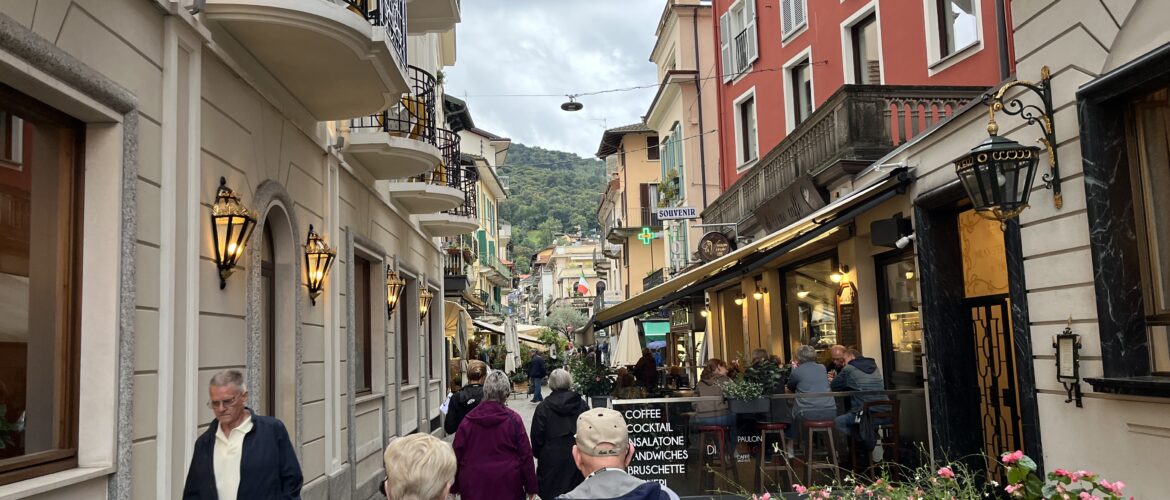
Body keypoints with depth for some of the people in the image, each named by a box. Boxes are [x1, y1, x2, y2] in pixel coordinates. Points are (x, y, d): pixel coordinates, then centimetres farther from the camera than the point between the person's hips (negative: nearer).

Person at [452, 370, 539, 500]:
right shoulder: (514, 420, -8)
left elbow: (457, 455, 2)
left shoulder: (468, 420, -3)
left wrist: (454, 487, 12)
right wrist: (531, 487, 3)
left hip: (474, 486, 2)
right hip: (507, 488, -1)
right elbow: (525, 455, -6)